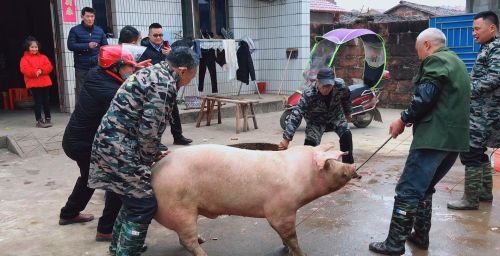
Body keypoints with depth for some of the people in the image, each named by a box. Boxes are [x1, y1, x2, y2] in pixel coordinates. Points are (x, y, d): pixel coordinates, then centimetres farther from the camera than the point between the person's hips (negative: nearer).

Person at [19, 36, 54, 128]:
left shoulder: (43, 57, 13)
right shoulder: (25, 58, 3)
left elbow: (49, 67, 1)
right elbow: (25, 69, -12)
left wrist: (41, 70, -16)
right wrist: (35, 72, -24)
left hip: (45, 83, 3)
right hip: (33, 84, -3)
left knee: (46, 101, 9)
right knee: (38, 102, -2)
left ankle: (48, 119, 18)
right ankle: (39, 120, 3)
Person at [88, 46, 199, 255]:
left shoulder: (152, 72, 16)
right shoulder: (165, 85, -15)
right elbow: (148, 130, -18)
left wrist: (153, 153, 18)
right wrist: (150, 157, 0)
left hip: (109, 143, 10)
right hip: (120, 149, -10)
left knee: (133, 198, 23)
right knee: (144, 204, 0)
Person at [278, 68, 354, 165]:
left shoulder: (340, 85, -27)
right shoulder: (308, 95, -37)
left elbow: (346, 98, -2)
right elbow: (296, 115, -43)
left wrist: (348, 113, 14)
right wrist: (287, 138, -50)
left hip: (336, 117, 2)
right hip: (316, 121, -2)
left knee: (346, 135, -20)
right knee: (310, 143, -22)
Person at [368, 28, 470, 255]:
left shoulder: (435, 60, -6)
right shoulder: (456, 63, 24)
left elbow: (425, 97, -17)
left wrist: (404, 119, -4)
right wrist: (413, 118, 19)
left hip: (435, 137, -10)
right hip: (455, 138, 10)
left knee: (408, 190, -6)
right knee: (424, 187, 20)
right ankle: (421, 236, 25)